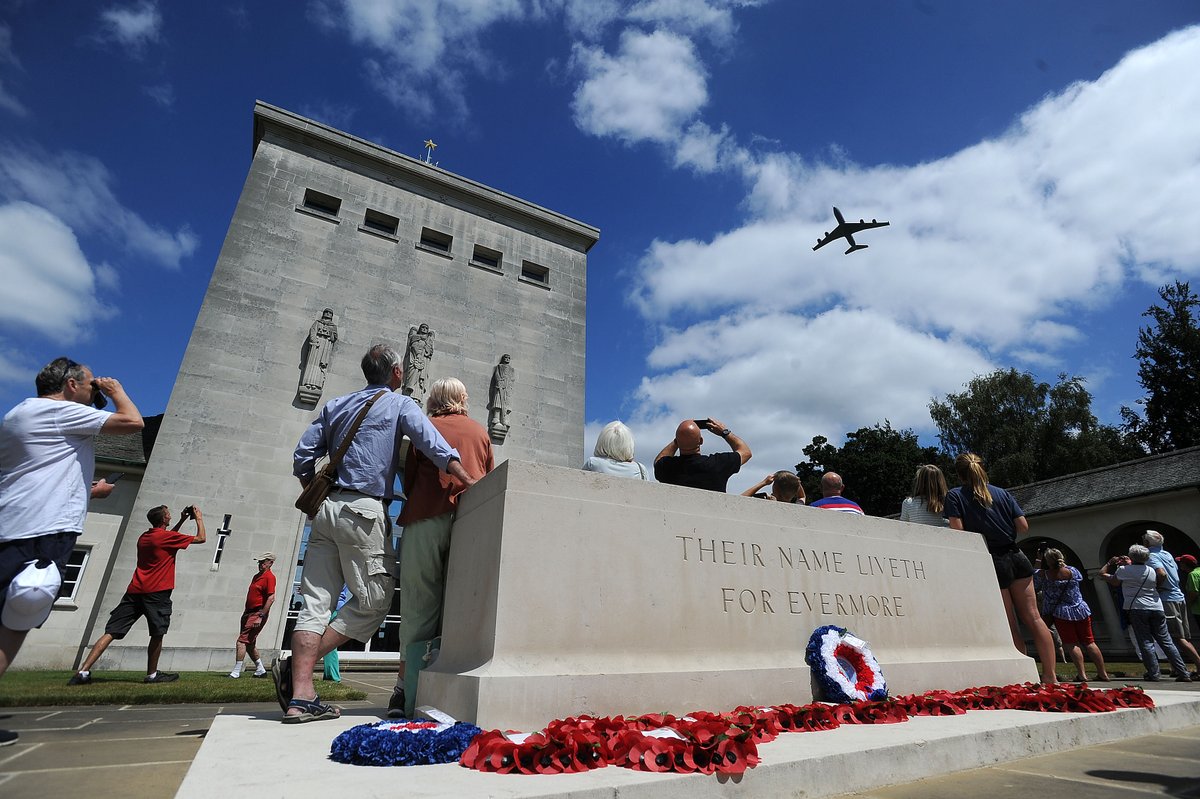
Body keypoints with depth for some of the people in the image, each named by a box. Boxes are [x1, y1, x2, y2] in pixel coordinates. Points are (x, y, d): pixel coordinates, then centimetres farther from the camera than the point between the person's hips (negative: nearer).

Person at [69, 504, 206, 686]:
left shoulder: (144, 537, 15)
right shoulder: (167, 537, -6)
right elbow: (201, 538, 0)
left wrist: (181, 521, 32)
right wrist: (199, 519, 12)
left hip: (134, 591, 7)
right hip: (157, 592, -7)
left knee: (111, 632, 5)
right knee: (157, 635, 3)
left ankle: (83, 672, -3)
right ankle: (152, 675, 10)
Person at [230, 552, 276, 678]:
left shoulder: (269, 577, -14)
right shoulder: (256, 576, 16)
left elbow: (271, 598, -22)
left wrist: (260, 616, -23)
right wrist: (245, 613, 22)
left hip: (258, 613, -10)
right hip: (249, 613, 10)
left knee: (242, 641, -11)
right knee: (249, 644, 14)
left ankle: (236, 672, -5)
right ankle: (260, 670, 25)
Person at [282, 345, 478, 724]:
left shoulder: (336, 405, 19)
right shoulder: (400, 404, 3)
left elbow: (303, 456, 14)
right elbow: (435, 446, -11)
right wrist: (471, 484, -13)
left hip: (326, 508, 7)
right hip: (364, 510, -6)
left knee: (316, 600, 5)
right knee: (374, 601, 2)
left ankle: (300, 697, 1)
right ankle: (295, 666, -2)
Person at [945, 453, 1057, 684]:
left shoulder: (954, 495, -4)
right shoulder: (1002, 493, 9)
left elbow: (957, 531, -13)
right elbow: (1023, 526, 5)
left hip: (991, 563, -4)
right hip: (1016, 557, 4)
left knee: (1011, 627, 5)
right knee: (1033, 618, 9)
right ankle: (1050, 675, 8)